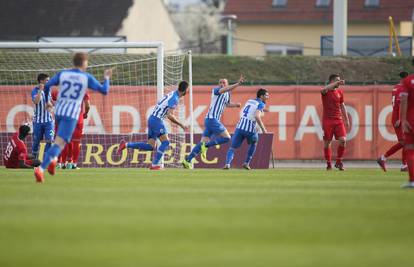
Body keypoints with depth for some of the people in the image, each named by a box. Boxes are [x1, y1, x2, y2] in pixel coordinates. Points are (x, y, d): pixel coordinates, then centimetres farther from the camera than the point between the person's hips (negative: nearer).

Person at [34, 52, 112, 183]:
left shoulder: (62, 74, 6)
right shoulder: (87, 77, -1)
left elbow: (46, 86, 2)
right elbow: (104, 90, 2)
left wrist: (47, 102, 19)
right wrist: (106, 78, 21)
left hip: (58, 111, 5)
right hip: (72, 114, -5)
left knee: (63, 137, 34)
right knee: (59, 143, -11)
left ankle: (53, 160, 13)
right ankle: (40, 169, -30)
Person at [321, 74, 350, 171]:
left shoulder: (339, 92, 11)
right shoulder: (326, 92, -3)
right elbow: (324, 89, -29)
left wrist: (346, 119, 18)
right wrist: (337, 83, -34)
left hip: (338, 120, 4)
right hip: (327, 120, -4)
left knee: (343, 140, -10)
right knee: (327, 142, 0)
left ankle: (338, 162, 5)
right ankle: (329, 164, 11)